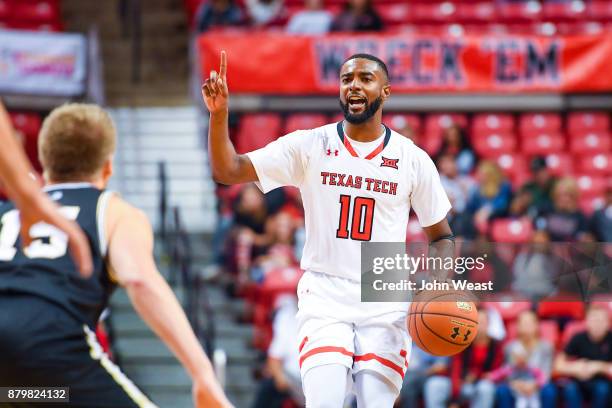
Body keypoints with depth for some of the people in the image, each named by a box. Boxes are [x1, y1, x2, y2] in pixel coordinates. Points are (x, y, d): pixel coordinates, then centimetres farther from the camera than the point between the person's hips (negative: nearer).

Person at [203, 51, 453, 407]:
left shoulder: (413, 160, 3)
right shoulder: (309, 146, 0)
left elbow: (441, 235, 12)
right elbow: (228, 171, -6)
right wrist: (219, 113, -21)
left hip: (384, 304, 1)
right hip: (325, 297, -1)